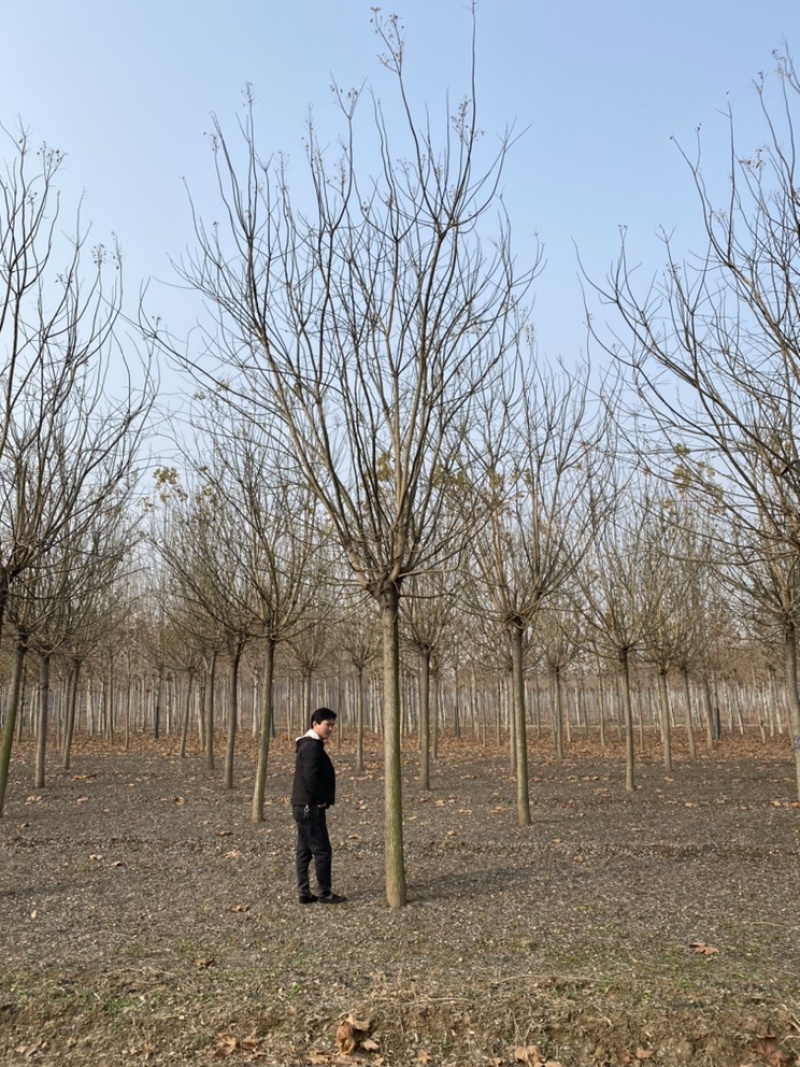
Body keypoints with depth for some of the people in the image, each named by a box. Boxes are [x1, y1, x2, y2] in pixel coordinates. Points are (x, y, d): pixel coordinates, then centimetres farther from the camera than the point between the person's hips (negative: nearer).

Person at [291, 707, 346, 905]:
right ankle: (325, 893, 6)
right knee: (322, 850, -2)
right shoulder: (312, 746, -17)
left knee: (304, 851, 12)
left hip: (303, 807, 10)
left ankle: (304, 892, 18)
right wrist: (319, 800, -15)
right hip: (310, 808, -10)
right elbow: (310, 777, -27)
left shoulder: (308, 745, 15)